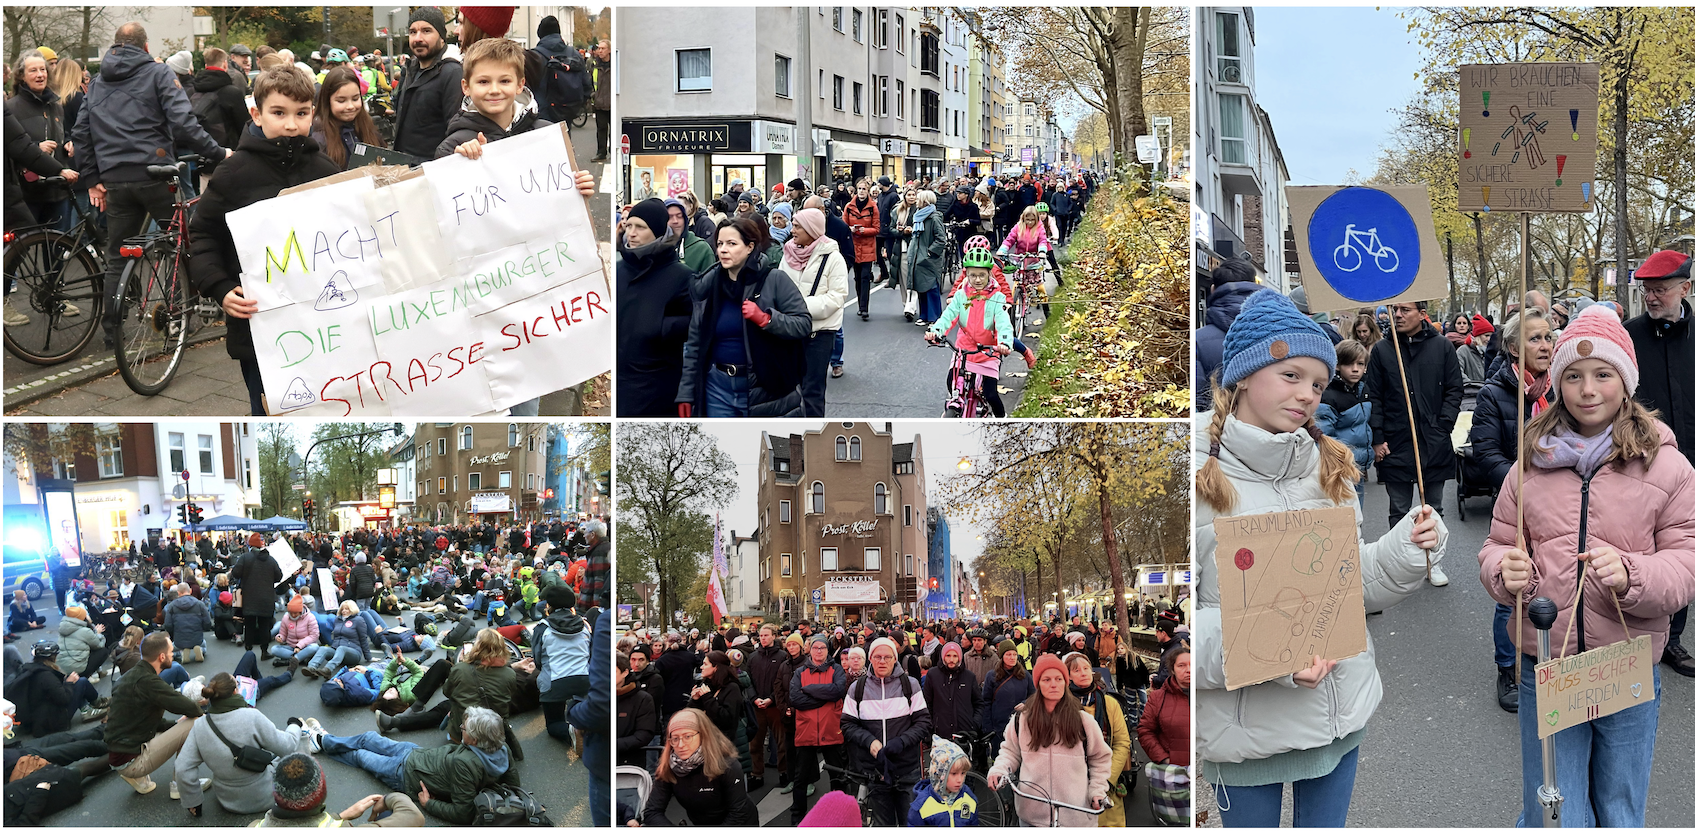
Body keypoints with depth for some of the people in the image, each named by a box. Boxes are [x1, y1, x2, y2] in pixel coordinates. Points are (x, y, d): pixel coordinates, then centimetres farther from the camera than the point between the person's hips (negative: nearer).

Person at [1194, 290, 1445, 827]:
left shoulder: (1329, 467, 4)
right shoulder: (1204, 477, -16)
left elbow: (1354, 583, 10)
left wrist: (1408, 550, -8)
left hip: (1342, 710, 5)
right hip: (1246, 729, -5)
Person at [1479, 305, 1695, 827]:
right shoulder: (1532, 464, 3)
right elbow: (1498, 545, 11)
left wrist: (1632, 575, -25)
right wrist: (1504, 570, -12)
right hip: (1545, 671, 1)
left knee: (1620, 816, 15)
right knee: (1553, 820, 7)